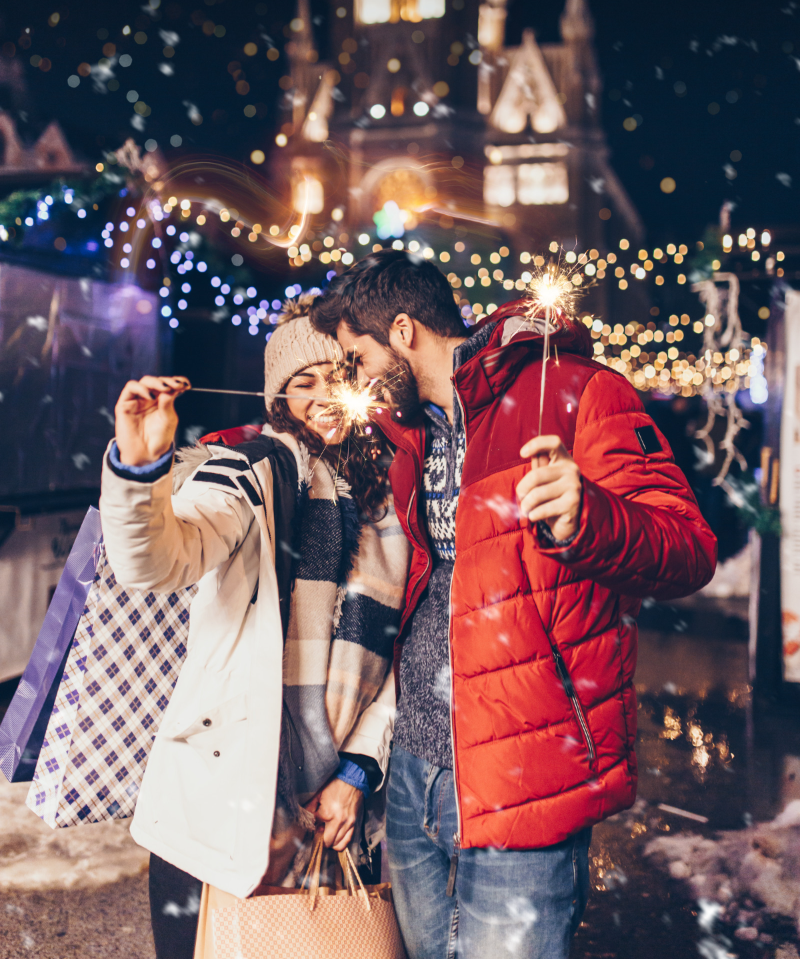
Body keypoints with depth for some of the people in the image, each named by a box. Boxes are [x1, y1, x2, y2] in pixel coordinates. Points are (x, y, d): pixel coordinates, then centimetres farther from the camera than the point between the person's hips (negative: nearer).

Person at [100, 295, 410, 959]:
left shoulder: (392, 501, 7)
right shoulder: (253, 472, -6)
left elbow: (399, 658, 10)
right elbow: (153, 565, -24)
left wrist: (359, 772, 3)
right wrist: (138, 468, -41)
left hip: (337, 812, 4)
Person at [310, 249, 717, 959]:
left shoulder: (576, 393, -9)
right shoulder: (414, 429, 15)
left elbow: (691, 552, -14)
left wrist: (584, 518, -32)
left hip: (519, 785, -7)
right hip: (414, 769, 7)